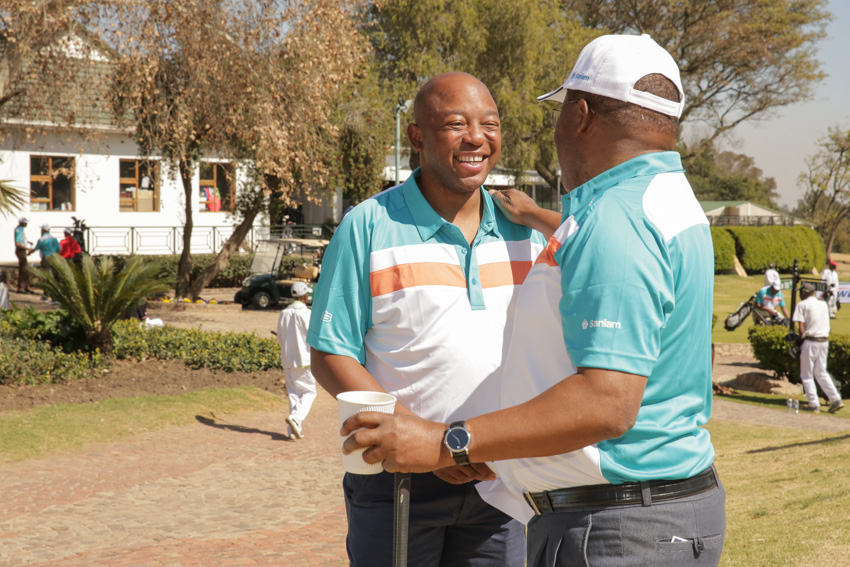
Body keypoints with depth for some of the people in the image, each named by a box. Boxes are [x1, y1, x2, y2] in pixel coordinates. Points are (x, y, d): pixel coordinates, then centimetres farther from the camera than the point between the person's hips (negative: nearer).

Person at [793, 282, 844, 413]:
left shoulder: (802, 305, -5)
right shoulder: (823, 304, 14)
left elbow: (801, 329, -10)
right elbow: (826, 325, 12)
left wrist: (802, 339, 3)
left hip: (810, 342, -6)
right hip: (824, 341, 6)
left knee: (806, 375, 5)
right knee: (821, 373, 16)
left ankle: (814, 404, 1)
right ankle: (836, 399, 4)